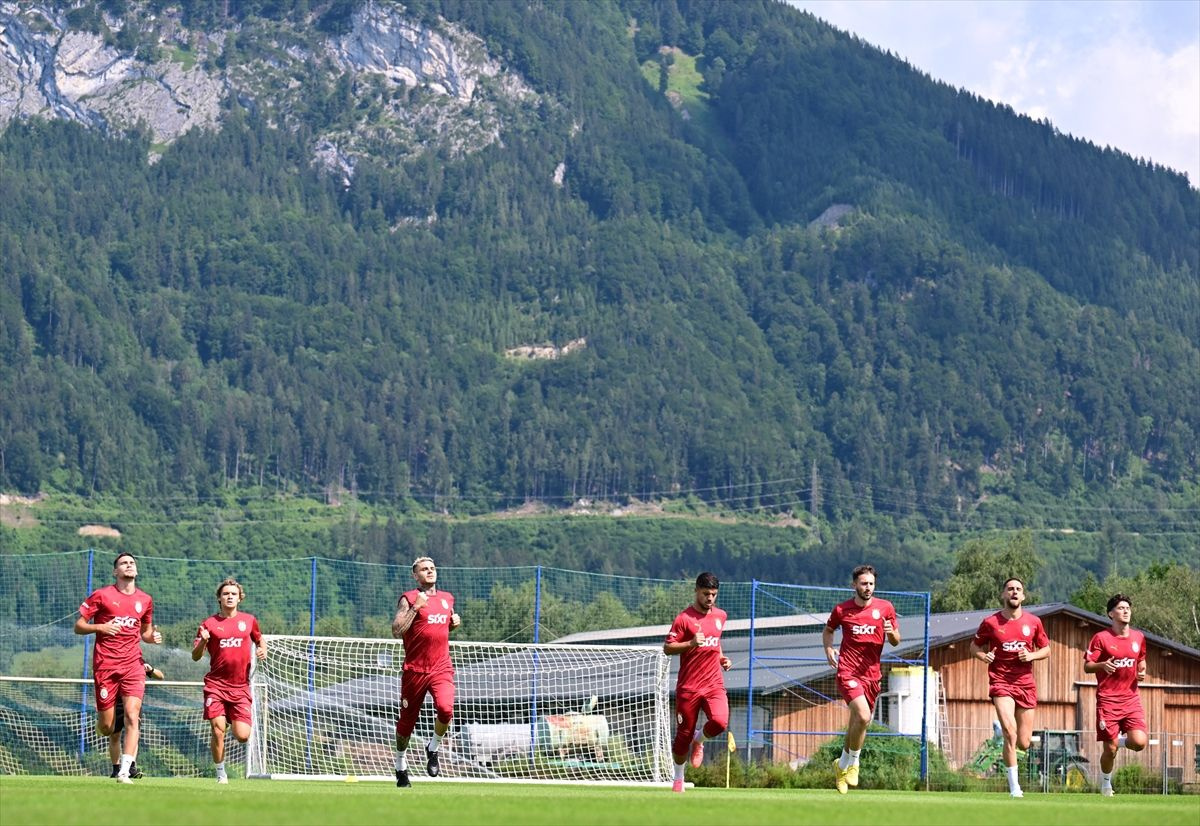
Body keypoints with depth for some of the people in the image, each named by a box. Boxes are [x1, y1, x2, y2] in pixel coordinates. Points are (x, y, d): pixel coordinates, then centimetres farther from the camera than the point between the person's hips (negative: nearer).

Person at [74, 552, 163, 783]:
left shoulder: (145, 600, 12)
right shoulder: (101, 595, 1)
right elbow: (78, 626, 3)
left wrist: (152, 637, 2)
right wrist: (101, 627, -15)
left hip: (133, 664, 2)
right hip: (105, 666, -2)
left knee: (132, 715, -18)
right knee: (107, 726, -3)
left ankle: (125, 772, -19)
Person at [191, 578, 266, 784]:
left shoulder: (249, 620, 8)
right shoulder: (209, 624, 2)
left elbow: (259, 639, 27)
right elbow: (195, 656, 1)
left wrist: (263, 651, 4)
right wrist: (202, 642, -20)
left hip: (241, 687, 1)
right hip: (216, 685, -1)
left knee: (242, 736, -7)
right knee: (218, 730, -14)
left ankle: (234, 723, 30)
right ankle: (220, 773, 5)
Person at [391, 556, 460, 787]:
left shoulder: (447, 598, 12)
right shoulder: (408, 599, -4)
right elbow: (396, 631, -14)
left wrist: (455, 622, 7)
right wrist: (416, 607, -20)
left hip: (441, 668, 2)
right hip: (414, 670, -2)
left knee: (445, 708, -23)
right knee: (407, 720, 7)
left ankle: (433, 749, 3)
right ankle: (401, 764, 29)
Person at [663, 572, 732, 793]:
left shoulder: (720, 616, 11)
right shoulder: (684, 618, -6)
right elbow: (667, 648, -8)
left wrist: (721, 658, 12)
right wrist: (691, 643, -22)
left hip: (714, 684, 3)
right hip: (688, 686, -3)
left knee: (720, 721, -23)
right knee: (684, 735, 2)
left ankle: (699, 741, 11)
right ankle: (678, 779, 24)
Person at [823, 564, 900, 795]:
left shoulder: (885, 608, 4)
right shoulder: (841, 609, 2)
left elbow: (896, 641, 9)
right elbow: (828, 630, 19)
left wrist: (891, 633, -14)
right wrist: (828, 649, 0)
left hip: (871, 673, 3)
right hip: (848, 670, -3)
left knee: (857, 722, 10)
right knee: (863, 716, -22)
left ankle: (842, 764, 32)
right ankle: (852, 762, -1)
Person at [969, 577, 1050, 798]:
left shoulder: (1033, 622, 5)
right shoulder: (990, 622, -1)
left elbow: (1046, 649, 14)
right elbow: (974, 646, 12)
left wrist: (1031, 655, -7)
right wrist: (983, 655, -11)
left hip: (1026, 683, 3)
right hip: (1001, 682, -3)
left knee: (1023, 744, 3)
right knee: (1010, 734, -20)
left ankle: (1003, 730, 41)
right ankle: (1014, 786, -13)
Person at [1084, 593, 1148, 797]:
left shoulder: (1138, 638, 10)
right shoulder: (1101, 638, -4)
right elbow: (1087, 666, -4)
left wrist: (1142, 673, 3)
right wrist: (1103, 665, -25)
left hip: (1131, 699, 4)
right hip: (1108, 700, -4)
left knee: (1139, 742, -15)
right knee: (1110, 749, -4)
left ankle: (1121, 740, 20)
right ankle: (1105, 782, 25)